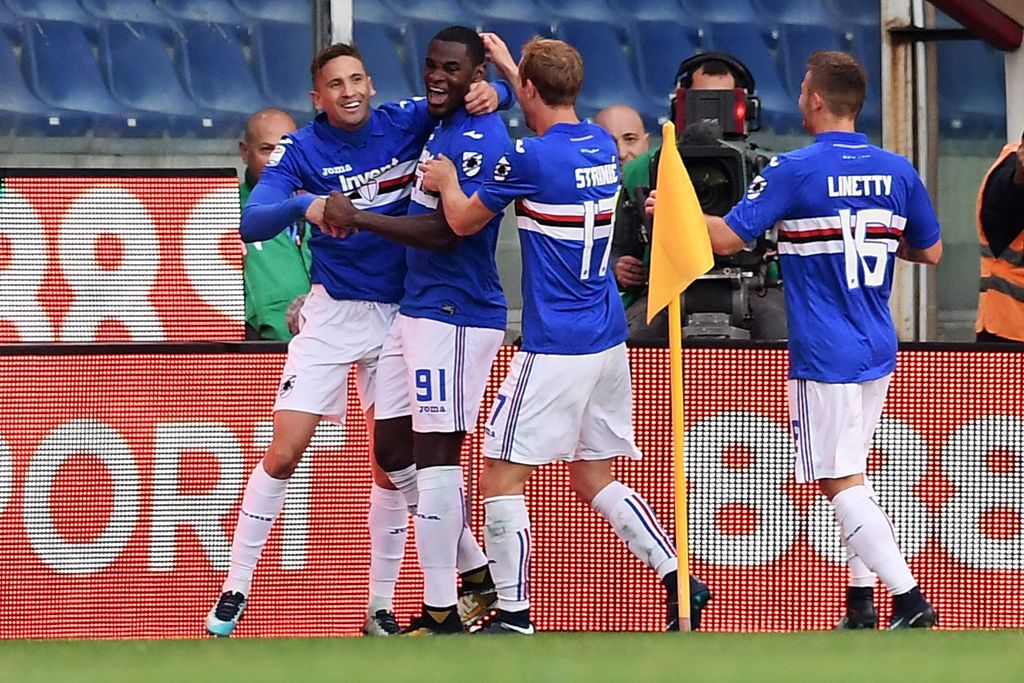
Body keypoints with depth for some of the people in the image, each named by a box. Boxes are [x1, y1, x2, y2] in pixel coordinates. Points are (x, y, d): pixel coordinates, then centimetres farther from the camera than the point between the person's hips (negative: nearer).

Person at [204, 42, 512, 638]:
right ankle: (236, 590, 4)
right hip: (333, 314, -2)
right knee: (284, 454, -6)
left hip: (401, 314, 2)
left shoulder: (405, 122, -5)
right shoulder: (300, 152, -11)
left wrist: (491, 91, -23)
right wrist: (304, 205, -43)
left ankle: (381, 608, 12)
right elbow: (253, 223, -23)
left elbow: (482, 93, 2)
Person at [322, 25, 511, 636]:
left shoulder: (482, 141, -17)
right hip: (417, 308, 10)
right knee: (392, 449, 13)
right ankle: (477, 574, 21)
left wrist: (356, 218, -20)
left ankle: (443, 614, -3)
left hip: (455, 317, -10)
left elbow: (445, 231, -23)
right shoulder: (444, 127, 12)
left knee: (436, 454, -7)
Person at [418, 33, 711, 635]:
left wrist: (447, 181, 19)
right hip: (609, 340, 8)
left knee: (502, 475, 0)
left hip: (556, 348, -8)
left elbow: (464, 221, -1)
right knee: (594, 479, 16)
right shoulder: (602, 145, 7)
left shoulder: (530, 158, -15)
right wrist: (508, 67, 41)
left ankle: (514, 618, -1)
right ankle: (679, 579, 6)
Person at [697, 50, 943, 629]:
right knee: (853, 474, 19)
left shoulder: (795, 171, -12)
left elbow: (727, 238, -11)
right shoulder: (897, 171, 4)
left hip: (826, 357, -6)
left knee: (841, 483, -4)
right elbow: (931, 252, 15)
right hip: (879, 349, 6)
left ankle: (909, 599, -14)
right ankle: (862, 600, 16)